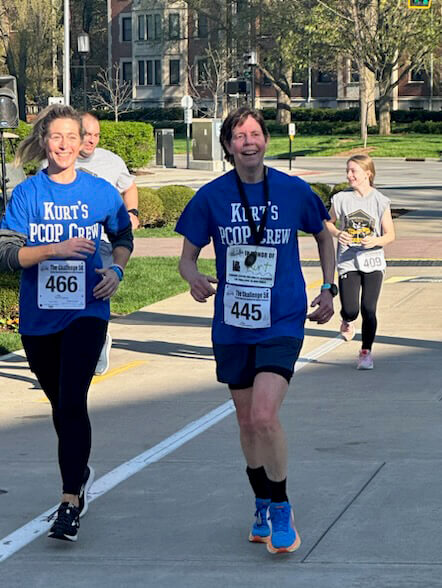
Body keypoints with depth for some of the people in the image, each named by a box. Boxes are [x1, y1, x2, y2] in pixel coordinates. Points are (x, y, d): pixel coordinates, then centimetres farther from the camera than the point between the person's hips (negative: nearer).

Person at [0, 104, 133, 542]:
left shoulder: (101, 192, 1)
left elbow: (123, 236, 18)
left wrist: (117, 269, -1)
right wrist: (56, 249, -22)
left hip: (86, 312, -2)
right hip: (38, 316, 2)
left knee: (72, 401, -16)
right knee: (60, 405, 16)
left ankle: (70, 499, -15)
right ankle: (80, 471, 41)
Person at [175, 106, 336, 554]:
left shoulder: (294, 191, -3)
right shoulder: (211, 197, -3)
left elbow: (323, 235, 15)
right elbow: (187, 256, 2)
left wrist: (328, 289, 10)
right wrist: (195, 279, -20)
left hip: (281, 323, -2)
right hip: (232, 327, 2)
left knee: (264, 416, -18)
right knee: (247, 422, 12)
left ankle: (281, 509, 1)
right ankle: (262, 507, 32)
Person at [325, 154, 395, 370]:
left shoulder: (380, 201, -3)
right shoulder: (341, 199, 1)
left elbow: (390, 234, 1)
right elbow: (329, 222, 15)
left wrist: (376, 241, -20)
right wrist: (337, 234, -6)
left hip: (373, 262, -1)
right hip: (348, 261, 1)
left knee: (368, 309, -6)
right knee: (350, 310, -9)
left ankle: (366, 352, 11)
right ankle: (347, 322, 29)